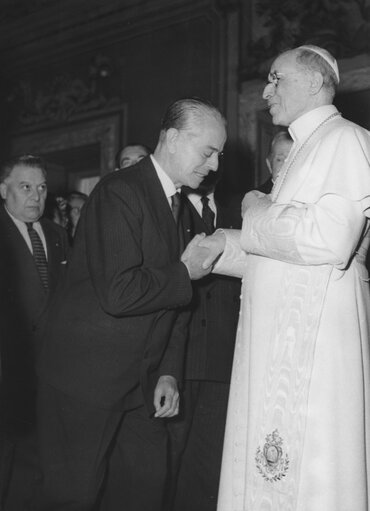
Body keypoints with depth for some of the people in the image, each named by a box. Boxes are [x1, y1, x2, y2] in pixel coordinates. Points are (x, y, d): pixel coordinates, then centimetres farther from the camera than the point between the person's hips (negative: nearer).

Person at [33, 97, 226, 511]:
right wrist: (185, 272, -14)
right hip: (85, 374, -8)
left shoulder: (176, 203, 12)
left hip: (141, 379, 8)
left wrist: (168, 373, 8)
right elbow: (118, 294, -28)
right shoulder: (119, 192, -16)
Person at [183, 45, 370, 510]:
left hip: (314, 330, -9)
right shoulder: (306, 149, 23)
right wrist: (221, 246, 8)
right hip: (281, 333, 9)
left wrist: (258, 210, -9)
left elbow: (330, 240, -23)